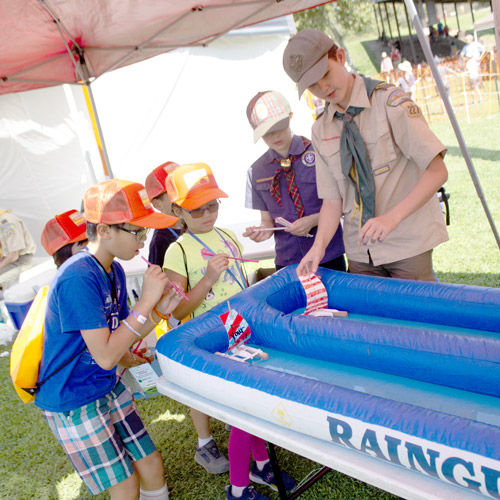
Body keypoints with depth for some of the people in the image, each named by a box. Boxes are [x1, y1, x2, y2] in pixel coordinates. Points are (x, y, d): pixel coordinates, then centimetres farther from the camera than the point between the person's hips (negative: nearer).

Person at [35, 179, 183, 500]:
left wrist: (158, 312, -11)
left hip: (108, 388, 8)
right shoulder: (78, 278, -28)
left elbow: (120, 336, 4)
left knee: (152, 465, 12)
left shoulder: (114, 271, -1)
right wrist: (146, 302, -27)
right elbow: (105, 355, -28)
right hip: (73, 402, -7)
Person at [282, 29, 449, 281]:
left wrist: (392, 217, -27)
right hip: (360, 251, 4)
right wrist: (319, 245, -13)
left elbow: (437, 171, -14)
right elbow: (333, 199, 4)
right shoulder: (320, 130, 6)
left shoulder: (389, 102, -8)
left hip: (408, 243, -3)